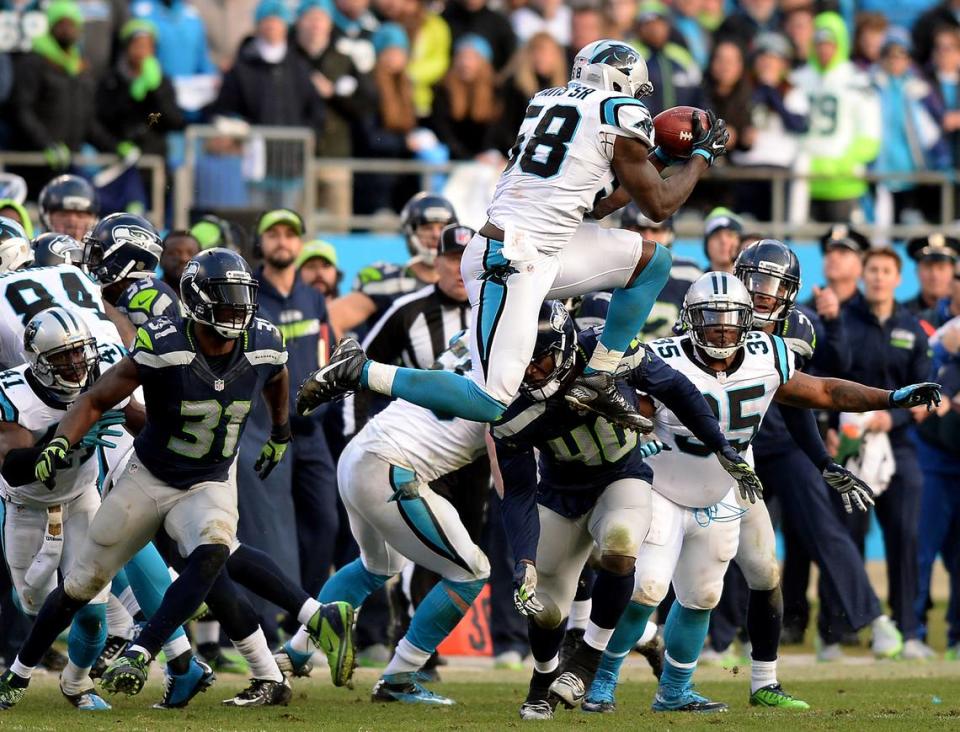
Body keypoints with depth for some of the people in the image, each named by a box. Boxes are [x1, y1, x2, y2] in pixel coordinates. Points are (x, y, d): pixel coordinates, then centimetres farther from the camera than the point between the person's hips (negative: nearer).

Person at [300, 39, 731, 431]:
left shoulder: (548, 103, 18)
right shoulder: (619, 114, -5)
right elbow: (658, 206, 4)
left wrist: (653, 163, 31)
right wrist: (702, 157, 18)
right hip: (511, 265, -9)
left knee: (652, 261, 18)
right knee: (490, 404, -12)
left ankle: (596, 381, 17)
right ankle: (360, 371, -8)